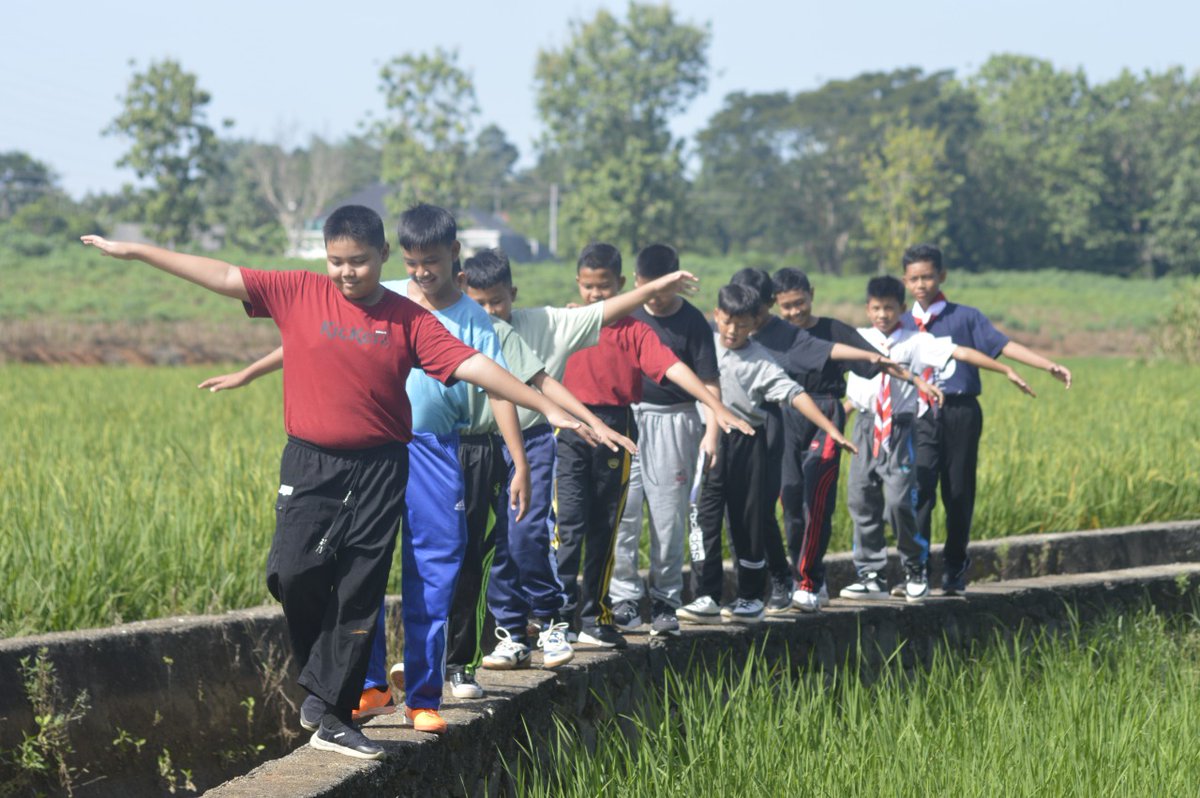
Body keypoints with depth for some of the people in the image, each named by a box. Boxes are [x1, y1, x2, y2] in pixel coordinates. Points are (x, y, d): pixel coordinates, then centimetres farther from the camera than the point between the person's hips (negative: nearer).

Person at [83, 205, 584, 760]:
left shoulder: (408, 319, 1)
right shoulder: (300, 294, 2)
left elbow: (470, 364, -5)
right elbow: (222, 277, 1)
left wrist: (548, 406, -13)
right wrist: (134, 251, 0)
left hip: (379, 469, 0)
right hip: (310, 463, 0)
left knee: (359, 594, 0)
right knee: (293, 572, -16)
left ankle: (332, 716, 8)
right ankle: (321, 680, 11)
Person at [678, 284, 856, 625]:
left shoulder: (761, 361, -1)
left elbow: (794, 394, -8)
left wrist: (831, 430, -16)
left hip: (747, 443, -1)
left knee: (748, 523, 4)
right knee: (705, 518, -5)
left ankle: (750, 599, 15)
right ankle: (705, 597, -3)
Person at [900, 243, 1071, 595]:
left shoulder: (965, 317, 3)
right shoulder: (902, 325, 10)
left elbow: (1004, 345, -6)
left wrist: (1051, 366, -15)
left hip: (961, 413, -1)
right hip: (920, 416, 1)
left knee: (959, 496, 5)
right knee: (918, 491, -11)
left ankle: (954, 571, 19)